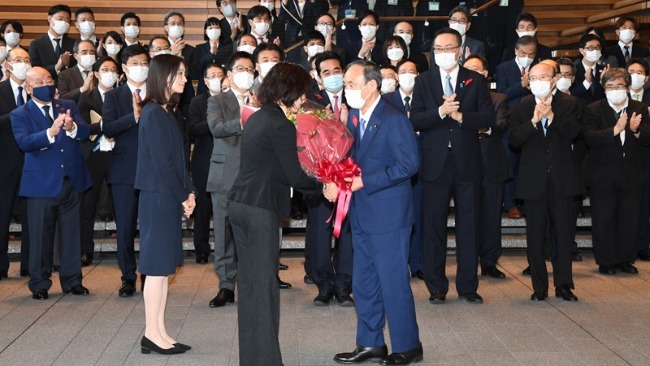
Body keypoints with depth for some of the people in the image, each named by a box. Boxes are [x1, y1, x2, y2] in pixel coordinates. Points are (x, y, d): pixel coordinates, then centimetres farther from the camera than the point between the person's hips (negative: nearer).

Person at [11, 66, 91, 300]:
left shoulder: (68, 107, 9)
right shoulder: (20, 115, 0)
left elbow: (85, 132, -4)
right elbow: (24, 142, -18)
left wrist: (72, 127, -28)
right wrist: (51, 133, -33)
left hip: (71, 181, 3)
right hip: (42, 184, -3)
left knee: (72, 233, 10)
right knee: (41, 236, 4)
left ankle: (72, 280, 21)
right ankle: (39, 284, 17)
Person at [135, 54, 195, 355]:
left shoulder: (166, 113, 14)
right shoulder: (154, 114, -13)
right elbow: (161, 162, -16)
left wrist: (188, 192, 5)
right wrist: (184, 197, -10)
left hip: (169, 199, 9)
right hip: (158, 198, -9)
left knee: (164, 266, 10)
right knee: (157, 267, -3)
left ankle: (157, 333, 16)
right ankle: (153, 334, 5)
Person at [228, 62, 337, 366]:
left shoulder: (257, 118, 14)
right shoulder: (281, 126, -14)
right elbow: (293, 175, -12)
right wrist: (323, 188, 2)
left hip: (240, 204, 9)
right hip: (261, 210, -9)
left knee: (249, 281, 13)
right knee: (263, 283, -2)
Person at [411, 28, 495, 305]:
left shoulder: (475, 81, 6)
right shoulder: (423, 81, 6)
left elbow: (488, 118, -4)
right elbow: (415, 121, -5)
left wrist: (460, 116, -17)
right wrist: (440, 112, -20)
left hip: (467, 164, 0)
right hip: (435, 164, 0)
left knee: (469, 225, 5)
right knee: (434, 225, 4)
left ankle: (467, 286, 16)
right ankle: (436, 287, 14)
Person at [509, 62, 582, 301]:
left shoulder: (569, 104, 3)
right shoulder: (521, 107, 4)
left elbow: (573, 133, -12)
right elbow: (514, 140, -8)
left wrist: (551, 116, -22)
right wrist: (533, 121, -21)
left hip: (562, 178, 0)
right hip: (533, 180, 1)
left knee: (563, 233, 4)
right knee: (535, 236, 4)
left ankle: (563, 284, 14)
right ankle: (539, 287, 12)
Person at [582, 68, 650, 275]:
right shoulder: (593, 110, -3)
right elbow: (590, 137, -17)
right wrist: (615, 130, -28)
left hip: (632, 175, 3)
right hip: (603, 176, -3)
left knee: (630, 220, 7)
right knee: (603, 221, 3)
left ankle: (625, 260, 21)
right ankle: (605, 262, 15)